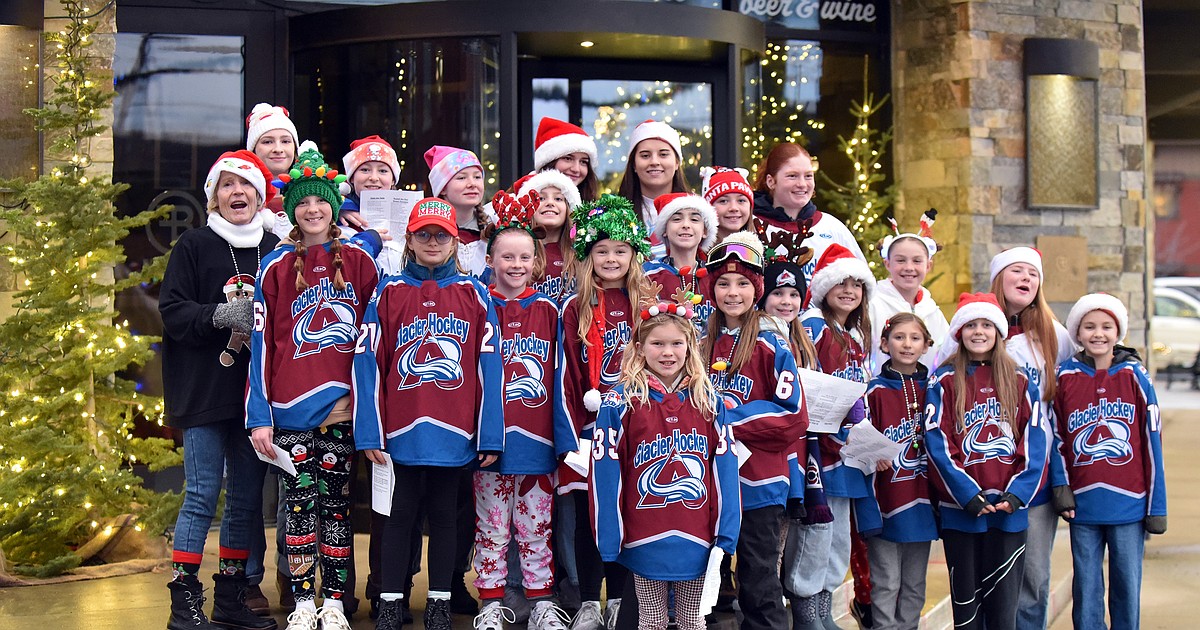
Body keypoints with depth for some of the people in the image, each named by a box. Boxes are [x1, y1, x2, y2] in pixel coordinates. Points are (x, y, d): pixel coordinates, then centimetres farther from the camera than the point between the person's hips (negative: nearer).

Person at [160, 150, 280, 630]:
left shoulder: (275, 249, 9)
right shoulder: (194, 246, 1)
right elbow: (172, 312, -5)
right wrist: (222, 314, -19)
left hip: (257, 390, 4)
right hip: (205, 390, -4)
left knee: (247, 495, 8)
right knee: (202, 495, -4)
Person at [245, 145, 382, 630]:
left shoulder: (358, 259, 6)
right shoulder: (276, 268, 5)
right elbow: (261, 344, 3)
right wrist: (259, 416, -3)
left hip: (342, 403, 0)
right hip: (290, 407, 0)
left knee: (335, 500, 4)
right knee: (300, 501, 1)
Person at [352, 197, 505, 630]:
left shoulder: (474, 295, 6)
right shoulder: (388, 292, 4)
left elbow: (489, 367, 2)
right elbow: (368, 363, -1)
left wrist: (490, 435, -5)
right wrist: (369, 431, -8)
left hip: (453, 433, 1)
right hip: (402, 431, -1)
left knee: (443, 515, 10)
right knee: (401, 514, 6)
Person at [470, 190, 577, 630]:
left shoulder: (548, 310, 4)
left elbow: (560, 375, 5)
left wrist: (565, 437, 2)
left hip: (537, 440, 1)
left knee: (536, 526, 10)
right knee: (491, 526, 8)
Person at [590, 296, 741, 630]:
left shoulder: (709, 402, 3)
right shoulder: (620, 403, -5)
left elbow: (725, 469, 2)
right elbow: (605, 475, -7)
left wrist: (725, 535, -4)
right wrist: (608, 541, -10)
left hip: (697, 541, 2)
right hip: (645, 541, -2)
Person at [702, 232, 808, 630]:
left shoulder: (772, 348, -5)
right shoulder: (701, 344, 11)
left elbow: (794, 418, -10)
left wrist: (730, 417, -14)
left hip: (759, 481, -5)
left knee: (759, 582, 2)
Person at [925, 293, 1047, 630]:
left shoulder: (1019, 381, 9)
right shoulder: (944, 382, 3)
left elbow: (1035, 441, 2)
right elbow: (938, 444, -4)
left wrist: (1016, 494, -10)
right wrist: (968, 495, -13)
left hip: (1010, 509, 1)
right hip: (960, 509, -1)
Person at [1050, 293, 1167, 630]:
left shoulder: (1135, 375, 0)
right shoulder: (1065, 377, 2)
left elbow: (1152, 441, 0)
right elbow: (1056, 437, 6)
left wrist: (1156, 507, -2)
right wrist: (1060, 486, -7)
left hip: (1129, 503, -1)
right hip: (1083, 504, 1)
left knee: (1128, 587, 8)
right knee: (1086, 589, 8)